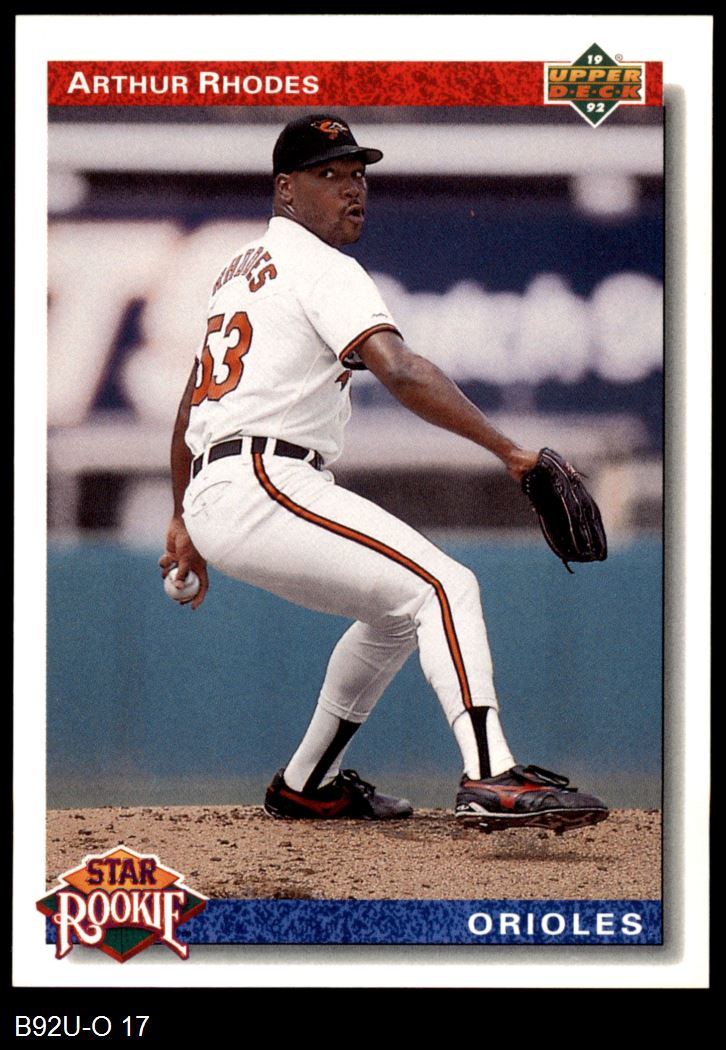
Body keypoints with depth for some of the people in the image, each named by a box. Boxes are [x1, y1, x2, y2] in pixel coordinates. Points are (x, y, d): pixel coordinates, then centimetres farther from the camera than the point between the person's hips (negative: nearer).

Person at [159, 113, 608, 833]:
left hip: (211, 499, 10)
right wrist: (506, 449, -29)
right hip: (263, 485, -10)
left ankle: (305, 786, 31)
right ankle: (490, 779, -38)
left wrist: (184, 522, 38)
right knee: (443, 585, -19)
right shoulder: (319, 266, -6)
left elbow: (191, 402, 30)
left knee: (397, 611, 25)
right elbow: (398, 372, -22)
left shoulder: (240, 269, 24)